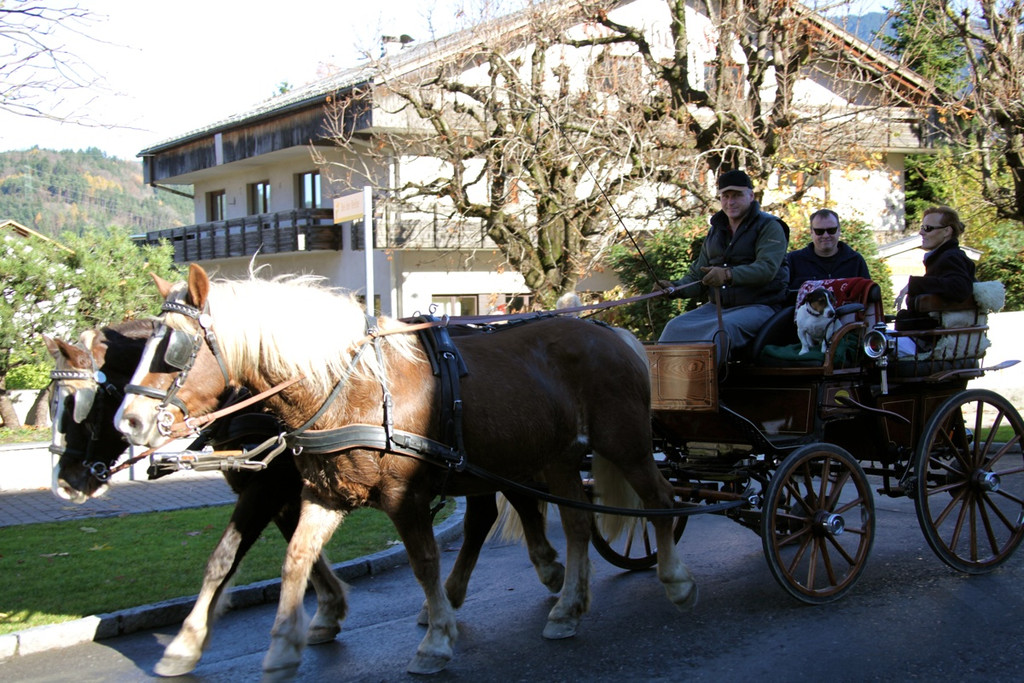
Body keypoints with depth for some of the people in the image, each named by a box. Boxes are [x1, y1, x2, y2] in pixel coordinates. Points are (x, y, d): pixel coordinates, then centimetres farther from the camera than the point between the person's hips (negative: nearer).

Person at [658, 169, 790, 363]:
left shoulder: (769, 227, -2)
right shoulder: (716, 231, 19)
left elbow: (767, 268, -20)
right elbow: (698, 273, 17)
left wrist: (729, 275, -36)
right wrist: (675, 288, -5)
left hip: (759, 306, -6)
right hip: (718, 306, 6)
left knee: (724, 327, -37)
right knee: (676, 326, -18)